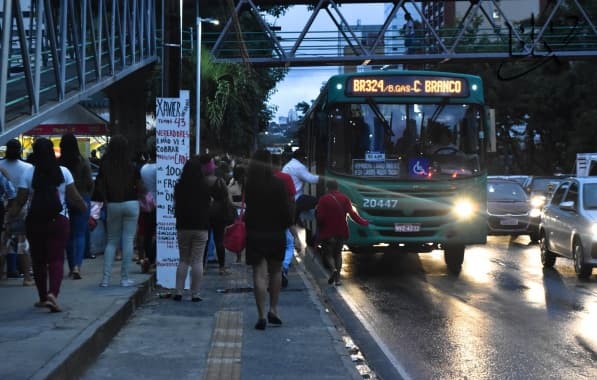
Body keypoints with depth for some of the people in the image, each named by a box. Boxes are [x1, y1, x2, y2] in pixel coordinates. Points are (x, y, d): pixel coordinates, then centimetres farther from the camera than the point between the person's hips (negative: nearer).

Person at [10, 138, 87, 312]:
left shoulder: (28, 173, -4)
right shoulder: (63, 172, -3)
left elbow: (19, 201, -5)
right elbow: (74, 198, 1)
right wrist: (85, 207, 19)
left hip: (35, 221, 1)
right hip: (59, 220, -1)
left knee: (39, 260, 14)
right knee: (56, 259, -1)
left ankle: (43, 297, 23)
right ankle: (53, 293, -21)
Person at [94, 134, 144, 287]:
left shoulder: (105, 166, -4)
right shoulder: (132, 167, -7)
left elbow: (100, 188, -3)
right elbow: (140, 188, -4)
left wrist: (105, 201, 12)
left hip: (112, 205, 2)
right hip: (131, 203, -2)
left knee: (111, 241, 12)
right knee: (128, 240, 3)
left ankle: (106, 278, 6)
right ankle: (124, 278, 4)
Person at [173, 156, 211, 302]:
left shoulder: (179, 187, -2)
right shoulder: (204, 187, -9)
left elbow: (176, 206, 10)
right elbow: (208, 206, 3)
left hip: (183, 227, 2)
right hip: (200, 227, -2)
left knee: (183, 260, 11)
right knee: (197, 261, 0)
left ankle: (179, 292, 4)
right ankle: (195, 294, -1)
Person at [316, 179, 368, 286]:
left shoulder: (323, 199, -8)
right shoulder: (344, 198, 3)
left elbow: (320, 217, -13)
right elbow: (352, 214, -5)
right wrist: (363, 222, 6)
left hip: (327, 232, -4)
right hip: (341, 232, 4)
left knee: (328, 253, 8)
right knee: (338, 253, 17)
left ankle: (333, 269, -22)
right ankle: (337, 277, 9)